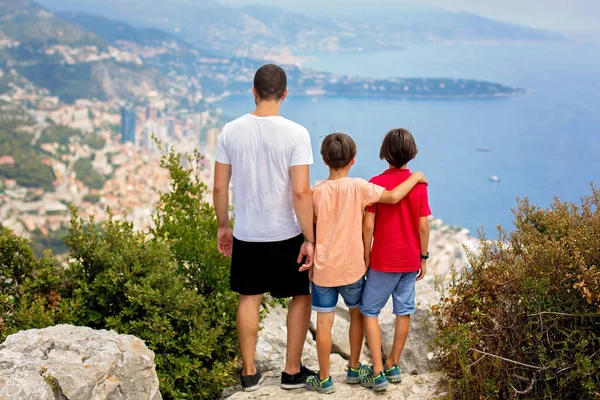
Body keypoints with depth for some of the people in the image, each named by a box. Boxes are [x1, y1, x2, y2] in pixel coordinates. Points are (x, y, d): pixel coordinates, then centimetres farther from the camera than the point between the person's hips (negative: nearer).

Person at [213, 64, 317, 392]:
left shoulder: (231, 131, -4)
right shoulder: (295, 133, -15)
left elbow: (219, 187, 0)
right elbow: (301, 192, -19)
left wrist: (223, 226, 14)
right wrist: (309, 239, -12)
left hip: (246, 234, 3)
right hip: (286, 235, -3)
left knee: (249, 299, 18)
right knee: (302, 296, 17)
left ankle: (249, 373, 25)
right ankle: (292, 371, 21)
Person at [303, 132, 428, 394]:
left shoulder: (317, 192, -6)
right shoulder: (358, 187, -12)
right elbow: (393, 197, -17)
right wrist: (415, 177, -3)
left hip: (323, 269, 0)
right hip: (352, 268, 0)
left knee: (324, 322, 5)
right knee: (357, 315, 21)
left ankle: (324, 379, 13)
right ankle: (354, 369, 33)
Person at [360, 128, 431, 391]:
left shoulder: (376, 183, -12)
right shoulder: (419, 184, -3)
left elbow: (368, 225, -12)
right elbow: (423, 225, -1)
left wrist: (365, 256, -1)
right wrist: (423, 257, 10)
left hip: (383, 260, -4)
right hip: (410, 261, 4)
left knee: (369, 311, 6)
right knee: (404, 312, 12)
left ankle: (378, 373, 1)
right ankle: (392, 366, 23)